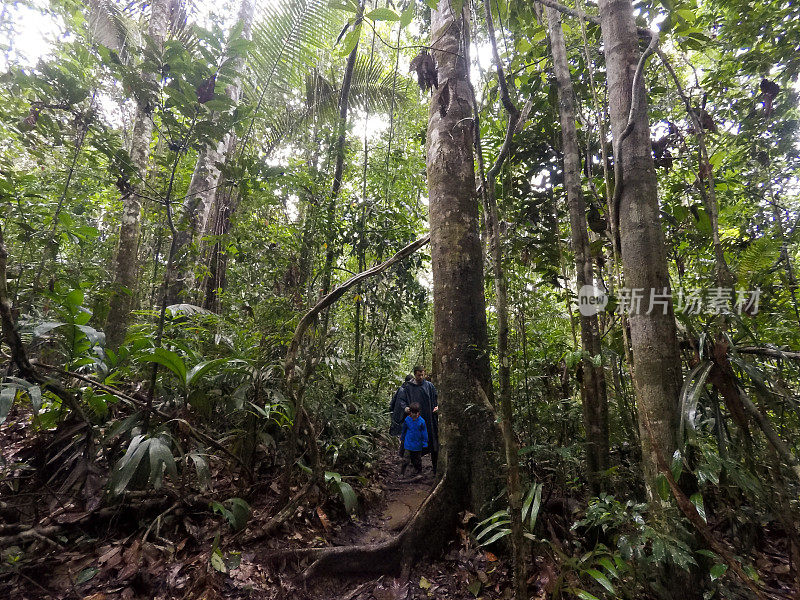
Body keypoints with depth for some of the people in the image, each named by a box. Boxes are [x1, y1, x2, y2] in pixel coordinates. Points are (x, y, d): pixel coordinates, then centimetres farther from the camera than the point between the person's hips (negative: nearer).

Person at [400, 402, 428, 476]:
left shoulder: (421, 421, -13)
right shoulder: (407, 420, -9)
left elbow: (424, 433, -3)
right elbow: (404, 430, 10)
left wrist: (425, 443, 0)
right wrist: (402, 438, 21)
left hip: (418, 445, 0)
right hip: (408, 444, 0)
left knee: (417, 460, 15)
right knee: (406, 460, -4)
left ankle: (419, 473, 35)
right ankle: (401, 474, 11)